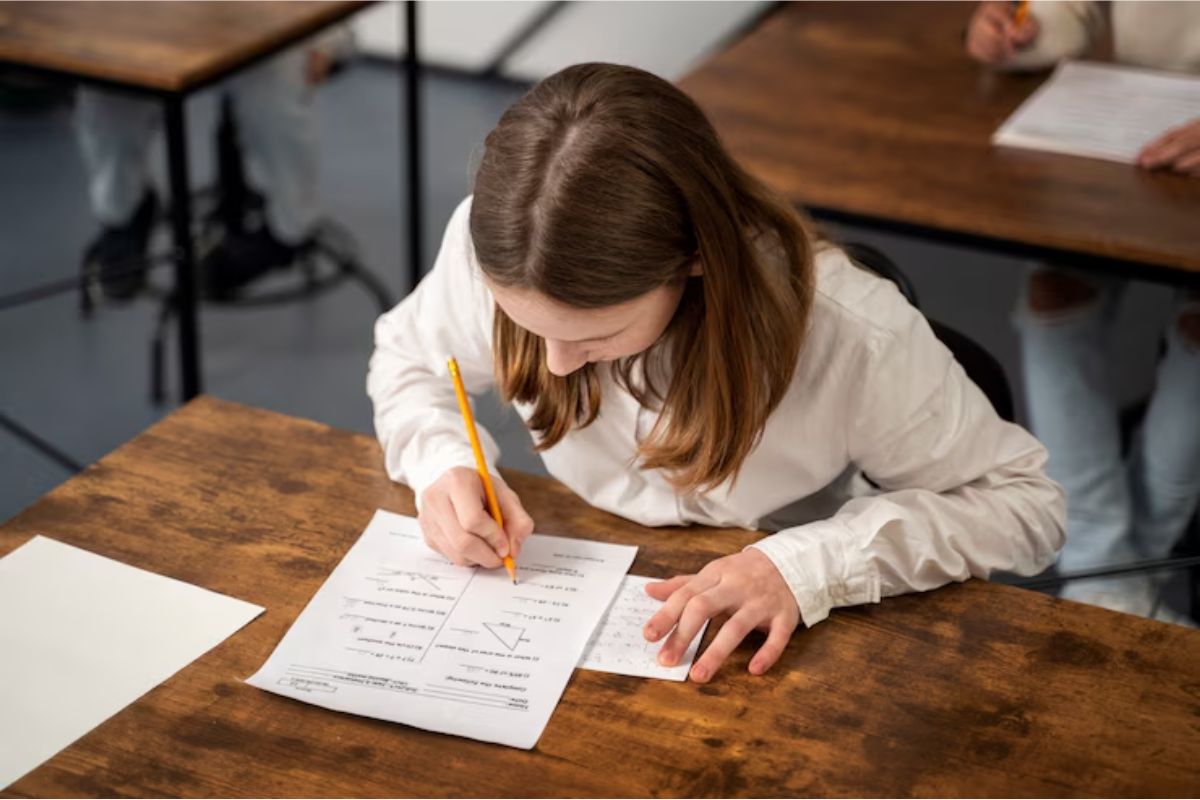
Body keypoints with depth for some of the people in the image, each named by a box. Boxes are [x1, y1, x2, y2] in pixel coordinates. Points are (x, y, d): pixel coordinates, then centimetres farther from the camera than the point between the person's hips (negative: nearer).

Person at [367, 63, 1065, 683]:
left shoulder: (849, 334, -29)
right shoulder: (497, 248, -20)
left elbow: (1028, 503, -16)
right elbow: (407, 360, 2)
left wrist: (808, 564, -30)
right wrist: (446, 464, -20)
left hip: (763, 654, -1)